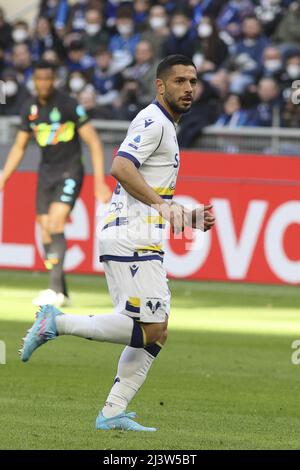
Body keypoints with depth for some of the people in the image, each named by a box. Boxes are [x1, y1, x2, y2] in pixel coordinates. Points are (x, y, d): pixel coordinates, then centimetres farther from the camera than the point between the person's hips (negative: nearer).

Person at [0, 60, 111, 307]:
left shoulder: (68, 105, -13)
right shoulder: (30, 108, 4)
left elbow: (94, 142, -10)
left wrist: (100, 182, -15)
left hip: (70, 172, -6)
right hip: (46, 173, 6)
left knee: (55, 223, -21)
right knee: (46, 232, 0)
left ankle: (56, 289, -22)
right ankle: (61, 292, 10)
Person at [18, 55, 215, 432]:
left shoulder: (164, 127, 25)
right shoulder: (154, 121, -6)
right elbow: (121, 167, -22)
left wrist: (188, 218, 20)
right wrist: (162, 204, -27)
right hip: (133, 242, -10)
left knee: (155, 332, 7)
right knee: (150, 328, -15)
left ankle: (112, 414, 4)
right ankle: (58, 323, -10)